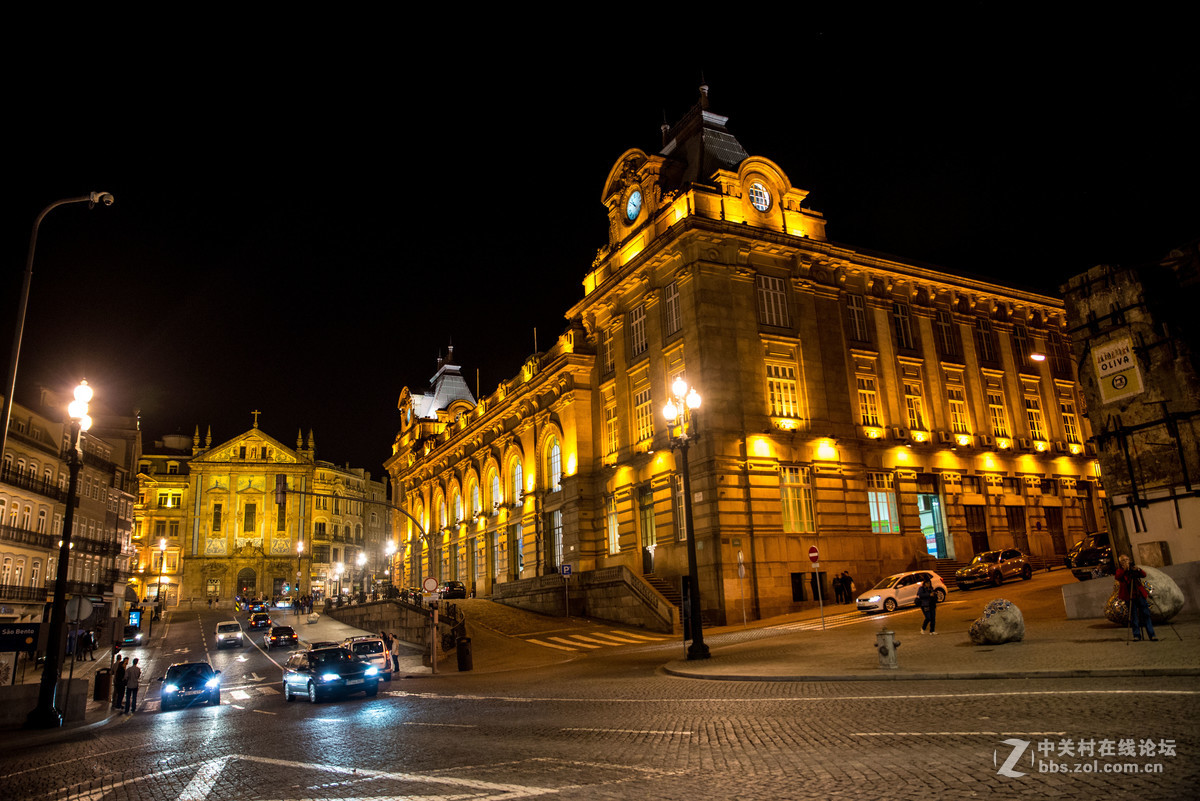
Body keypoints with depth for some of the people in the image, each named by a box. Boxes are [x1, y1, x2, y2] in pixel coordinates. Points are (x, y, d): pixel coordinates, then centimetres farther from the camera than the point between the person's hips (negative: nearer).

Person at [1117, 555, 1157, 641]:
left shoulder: (1134, 569, 12)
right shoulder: (1120, 570, 4)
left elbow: (1144, 575, -2)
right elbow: (1118, 577, -17)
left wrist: (1138, 570, -21)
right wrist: (1124, 569, -30)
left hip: (1140, 594, 2)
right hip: (1129, 596, -2)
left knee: (1146, 614, 0)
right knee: (1134, 617, -1)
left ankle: (1151, 635, 2)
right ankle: (1137, 635, 3)